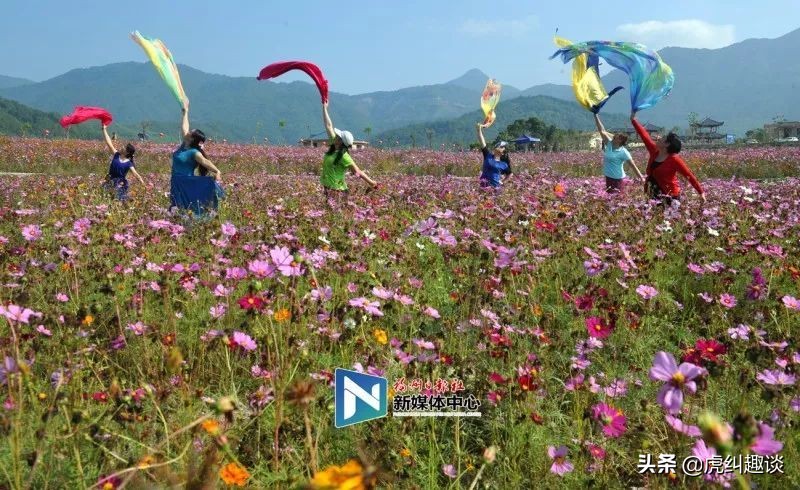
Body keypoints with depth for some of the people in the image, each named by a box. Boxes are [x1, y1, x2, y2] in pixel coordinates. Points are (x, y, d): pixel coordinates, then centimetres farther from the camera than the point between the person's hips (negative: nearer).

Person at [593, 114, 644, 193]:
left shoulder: (623, 152, -16)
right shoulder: (609, 144, -1)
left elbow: (633, 165, -13)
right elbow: (601, 131, -2)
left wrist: (641, 177, -16)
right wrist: (595, 115, -5)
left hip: (617, 178, -7)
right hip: (608, 177, 7)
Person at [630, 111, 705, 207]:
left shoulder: (674, 159, -12)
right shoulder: (654, 151, 5)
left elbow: (689, 175, -11)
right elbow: (644, 135, 11)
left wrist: (701, 192, -13)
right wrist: (633, 119, 14)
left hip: (670, 196, -7)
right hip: (654, 195, 7)